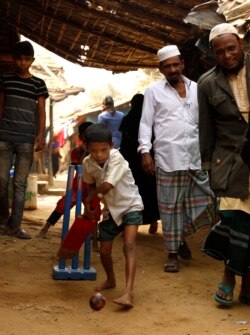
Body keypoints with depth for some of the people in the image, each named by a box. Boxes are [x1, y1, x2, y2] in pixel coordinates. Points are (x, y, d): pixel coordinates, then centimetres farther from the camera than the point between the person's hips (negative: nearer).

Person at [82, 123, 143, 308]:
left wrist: (89, 200, -18)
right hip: (110, 209, 6)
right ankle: (110, 280, 42)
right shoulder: (88, 163, -10)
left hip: (130, 206, -6)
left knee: (129, 246, -23)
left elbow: (107, 185, -34)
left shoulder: (117, 159, -28)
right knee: (104, 250, 11)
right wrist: (93, 204, -4)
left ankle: (129, 292, -32)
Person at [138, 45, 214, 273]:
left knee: (203, 202, 3)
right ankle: (173, 252, 17)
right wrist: (145, 151, -8)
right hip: (168, 159, -3)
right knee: (170, 207, 4)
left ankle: (181, 235, 28)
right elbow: (146, 123, 2)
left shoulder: (196, 89, 12)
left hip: (196, 158, 3)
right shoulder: (154, 91, 4)